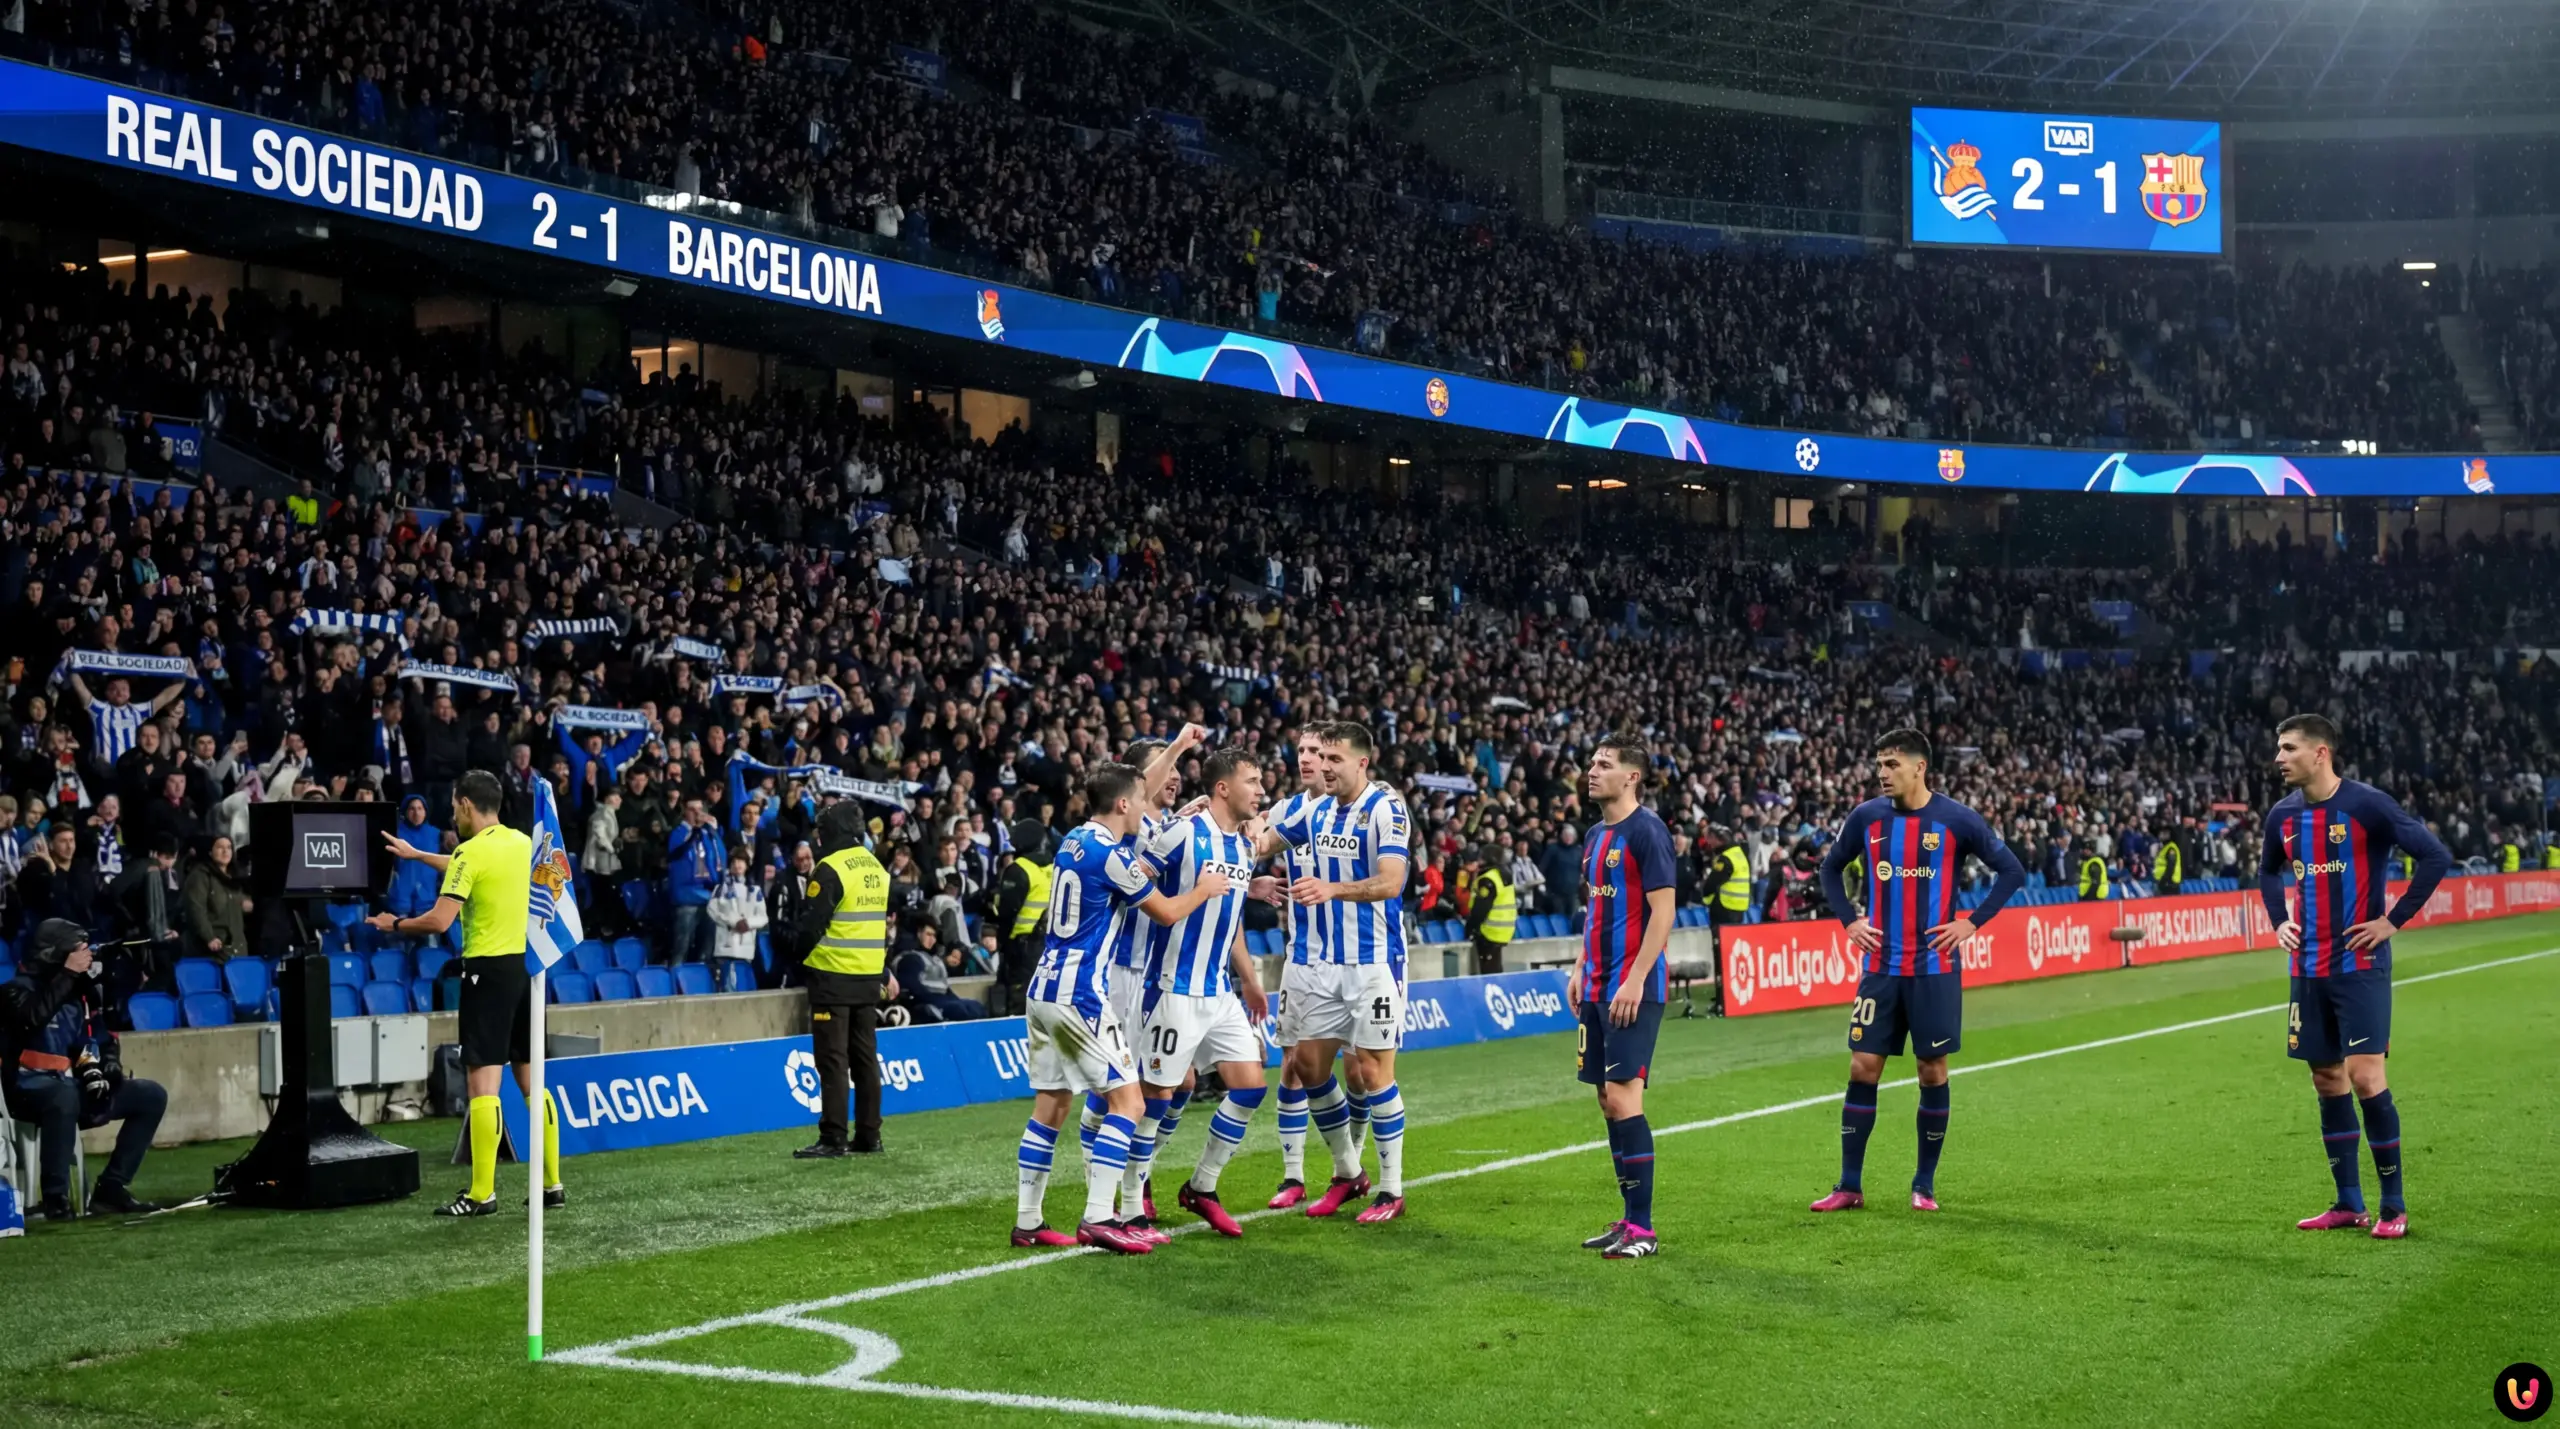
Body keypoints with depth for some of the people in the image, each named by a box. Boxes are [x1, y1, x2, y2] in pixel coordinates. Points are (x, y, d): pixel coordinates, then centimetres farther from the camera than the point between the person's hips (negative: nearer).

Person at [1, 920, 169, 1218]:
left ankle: (111, 1187, -6)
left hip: (71, 1088, 8)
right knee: (64, 1095, -41)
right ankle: (55, 1197, -33)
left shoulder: (79, 990, 13)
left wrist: (104, 1065, -2)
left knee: (151, 1095, -1)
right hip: (29, 1090, -8)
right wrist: (68, 974, -24)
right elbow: (34, 1017, -31)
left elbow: (99, 1039, 20)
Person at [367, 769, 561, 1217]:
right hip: (527, 965, 7)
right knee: (532, 1079, 11)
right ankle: (552, 1185, 13)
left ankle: (482, 1193, -5)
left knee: (482, 1082, -5)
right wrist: (415, 854, 39)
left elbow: (439, 921, -17)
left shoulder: (470, 852, -12)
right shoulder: (523, 842, 10)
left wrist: (395, 925, 0)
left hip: (490, 969, -7)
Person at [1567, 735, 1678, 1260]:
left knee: (1622, 1096, -11)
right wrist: (1581, 970, 16)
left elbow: (1663, 910, -15)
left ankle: (1643, 1230, -6)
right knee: (1609, 1101, 9)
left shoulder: (1646, 831, -11)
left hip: (1633, 988, -9)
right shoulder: (1596, 835, 15)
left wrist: (1635, 980, -19)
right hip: (1598, 989, 9)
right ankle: (1630, 1218, 15)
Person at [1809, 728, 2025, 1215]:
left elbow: (2011, 870, 1)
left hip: (1935, 968, -2)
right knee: (1863, 1068, -1)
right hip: (1881, 967, 2)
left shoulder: (1955, 819, -6)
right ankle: (1849, 1186, 6)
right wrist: (1849, 919, 4)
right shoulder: (1866, 818, 2)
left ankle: (1925, 1184, 16)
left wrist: (1971, 923, -7)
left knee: (1933, 1072, 3)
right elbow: (1830, 868, 18)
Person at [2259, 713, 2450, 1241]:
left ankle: (2394, 1206, 2)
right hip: (2309, 968, 6)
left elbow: (2435, 857, -13)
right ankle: (2348, 1203, 18)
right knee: (2327, 1080, 9)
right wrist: (2279, 920, 12)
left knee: (2364, 1077, -11)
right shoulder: (2283, 815, 7)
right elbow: (2268, 871, 27)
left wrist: (2394, 921, -13)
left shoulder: (2367, 805, -12)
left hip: (2359, 964, -6)